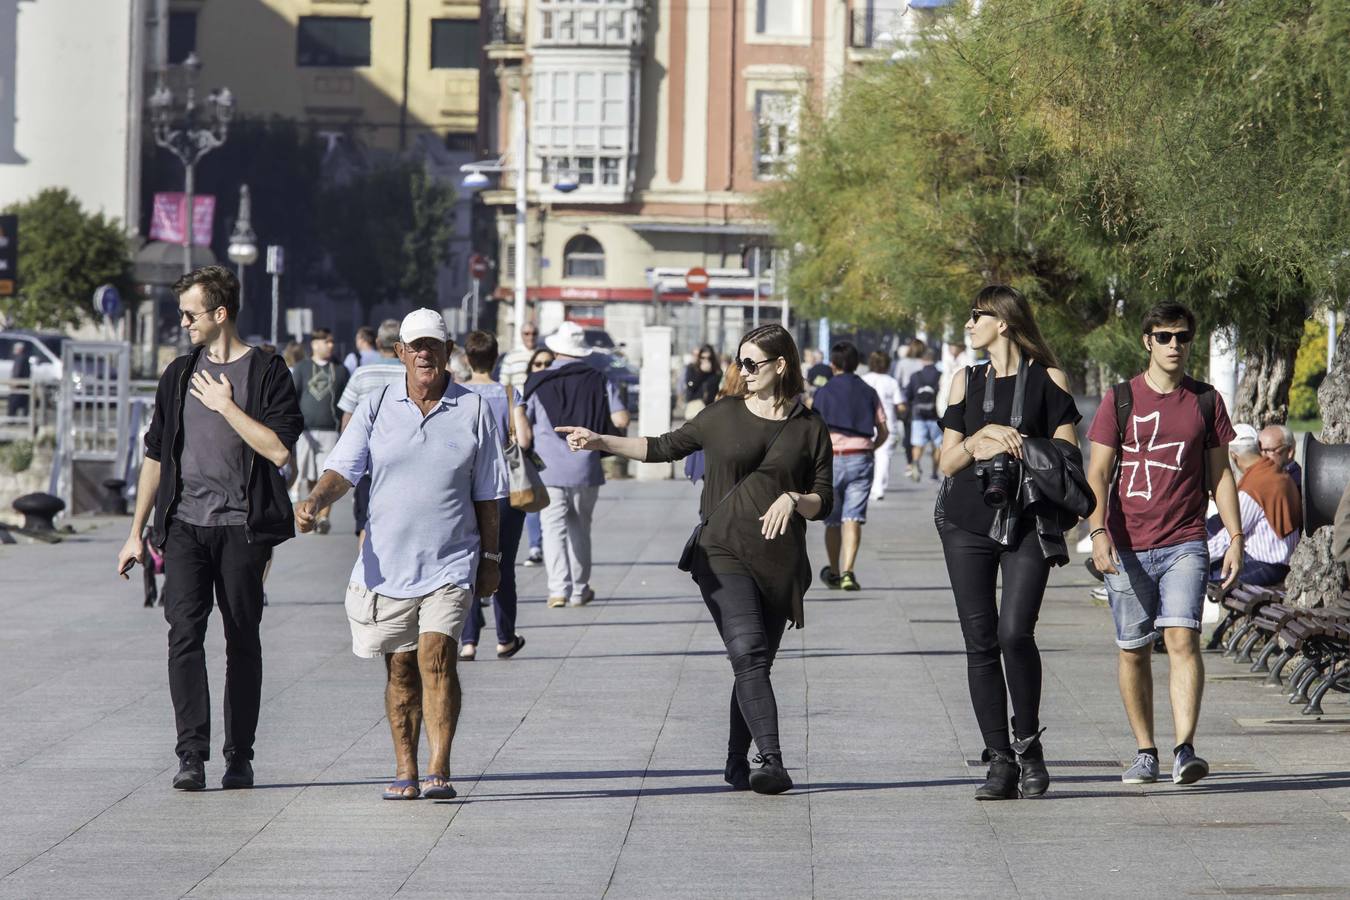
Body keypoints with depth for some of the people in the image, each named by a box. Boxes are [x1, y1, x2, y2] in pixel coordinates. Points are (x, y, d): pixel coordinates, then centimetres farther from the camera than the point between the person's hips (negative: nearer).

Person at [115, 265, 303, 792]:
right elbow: (155, 456, 18)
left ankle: (239, 756, 11)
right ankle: (191, 754, -15)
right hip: (185, 525, 3)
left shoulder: (266, 372, 0)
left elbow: (279, 450, -12)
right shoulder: (179, 375, 14)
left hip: (242, 527, -3)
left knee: (242, 641, 3)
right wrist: (136, 532, 17)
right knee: (185, 632, -12)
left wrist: (226, 406, -11)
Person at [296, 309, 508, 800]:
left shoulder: (474, 409, 4)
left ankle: (438, 769, -17)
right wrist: (314, 502, -23)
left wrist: (491, 556, 9)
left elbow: (486, 494, 9)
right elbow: (343, 469, -3)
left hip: (450, 562, -2)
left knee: (436, 655, -16)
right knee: (400, 668, 6)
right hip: (387, 561, 2)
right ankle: (405, 772, 15)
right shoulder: (376, 407, 5)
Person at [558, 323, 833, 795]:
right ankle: (772, 761, -27)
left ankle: (737, 761, 20)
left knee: (756, 663, 4)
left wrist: (794, 500, -15)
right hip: (723, 555, -1)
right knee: (747, 651, -19)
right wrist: (601, 442, 9)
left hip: (781, 563, 1)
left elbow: (824, 502, 6)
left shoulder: (810, 429, 6)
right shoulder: (724, 415, 8)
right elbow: (666, 447, 16)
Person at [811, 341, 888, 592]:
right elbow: (883, 432, 8)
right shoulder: (868, 393, 8)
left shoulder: (823, 393, 1)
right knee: (852, 519, -4)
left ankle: (833, 573, 26)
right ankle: (848, 572, -19)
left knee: (832, 521, 13)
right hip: (861, 459, 1)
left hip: (831, 459, -1)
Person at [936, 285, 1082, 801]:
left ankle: (1027, 743, -2)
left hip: (1026, 523, -4)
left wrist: (1001, 450, -9)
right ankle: (1000, 761, 3)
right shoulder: (968, 381, 14)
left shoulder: (1048, 379, 5)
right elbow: (948, 462, 10)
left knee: (1014, 633, -19)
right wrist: (984, 434, -8)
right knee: (981, 642, -1)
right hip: (967, 525, 4)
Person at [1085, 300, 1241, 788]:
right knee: (1133, 650, 6)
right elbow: (1097, 473, 0)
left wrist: (1235, 538, 7)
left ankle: (1185, 750, -23)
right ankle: (1144, 752, 17)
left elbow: (1220, 473, 14)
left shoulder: (1206, 401, 9)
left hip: (1185, 545, 0)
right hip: (1128, 547, 0)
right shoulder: (1120, 399, 3)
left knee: (1182, 638, -16)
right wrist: (1098, 532, -14)